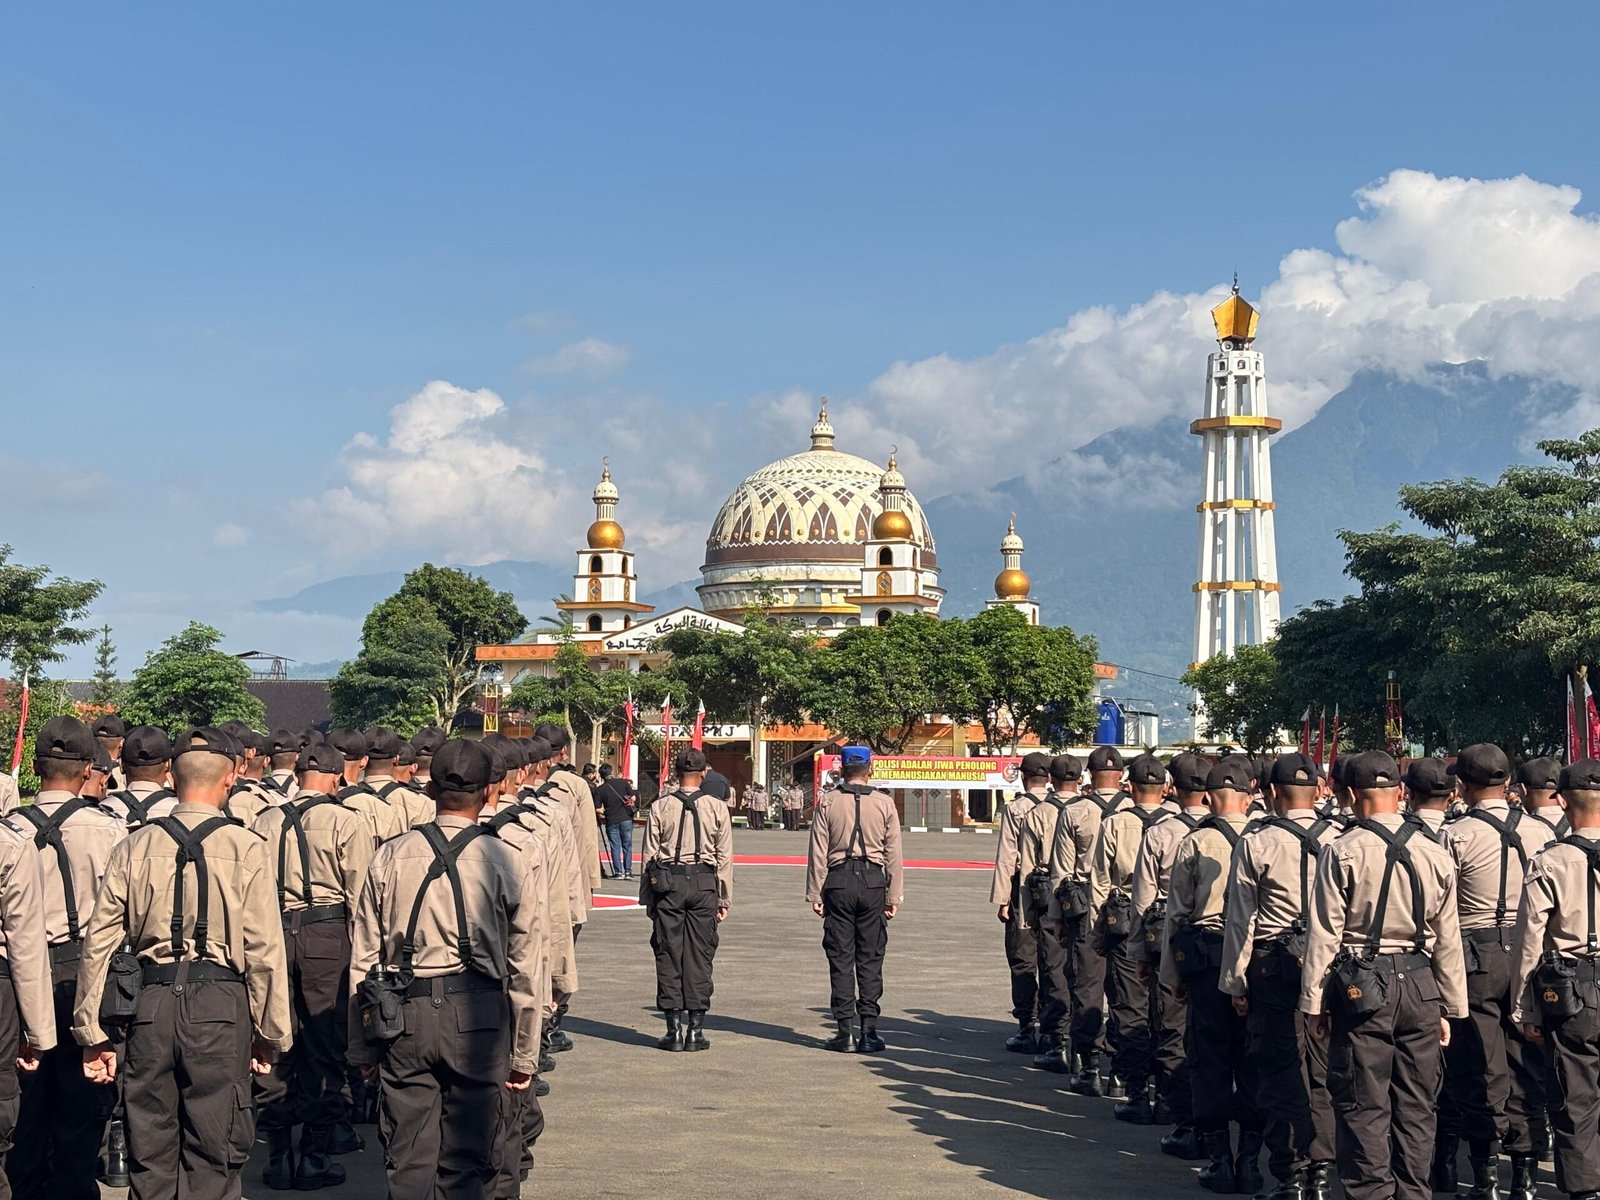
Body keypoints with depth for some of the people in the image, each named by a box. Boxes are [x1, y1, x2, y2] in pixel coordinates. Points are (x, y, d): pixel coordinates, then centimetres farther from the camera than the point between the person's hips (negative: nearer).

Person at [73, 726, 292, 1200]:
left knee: (150, 1151, 14)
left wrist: (92, 1032, 11)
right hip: (220, 1005, -3)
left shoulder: (134, 846, 3)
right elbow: (264, 951, -6)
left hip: (149, 1002, 3)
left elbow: (99, 942, 3)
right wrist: (271, 1034, 4)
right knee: (212, 1155, 6)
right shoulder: (245, 848, -5)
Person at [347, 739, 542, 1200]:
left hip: (404, 1016, 2)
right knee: (467, 1161, 6)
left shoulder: (391, 857, 3)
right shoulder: (507, 863, -2)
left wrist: (363, 1047, 13)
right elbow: (524, 970, 1)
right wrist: (523, 1055, 10)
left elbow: (362, 958, 5)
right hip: (477, 1016, -2)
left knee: (408, 1160, 8)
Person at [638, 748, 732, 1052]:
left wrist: (647, 898, 9)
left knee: (669, 956, 4)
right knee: (700, 956, 5)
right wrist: (724, 899, 9)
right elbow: (725, 857, 2)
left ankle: (674, 1029, 3)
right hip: (704, 882, 0)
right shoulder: (717, 808, 1)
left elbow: (649, 855, 2)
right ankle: (695, 1030, 4)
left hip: (667, 882, 0)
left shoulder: (661, 807, 1)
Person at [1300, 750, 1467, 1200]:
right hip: (1420, 987, 4)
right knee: (1415, 1105, 12)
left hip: (1361, 988, -4)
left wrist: (1314, 1003, 0)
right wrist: (1450, 1007, 15)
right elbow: (1448, 940, 7)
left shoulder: (1343, 851, -9)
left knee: (1363, 1104, 3)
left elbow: (1323, 934, -8)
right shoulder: (1435, 854, 2)